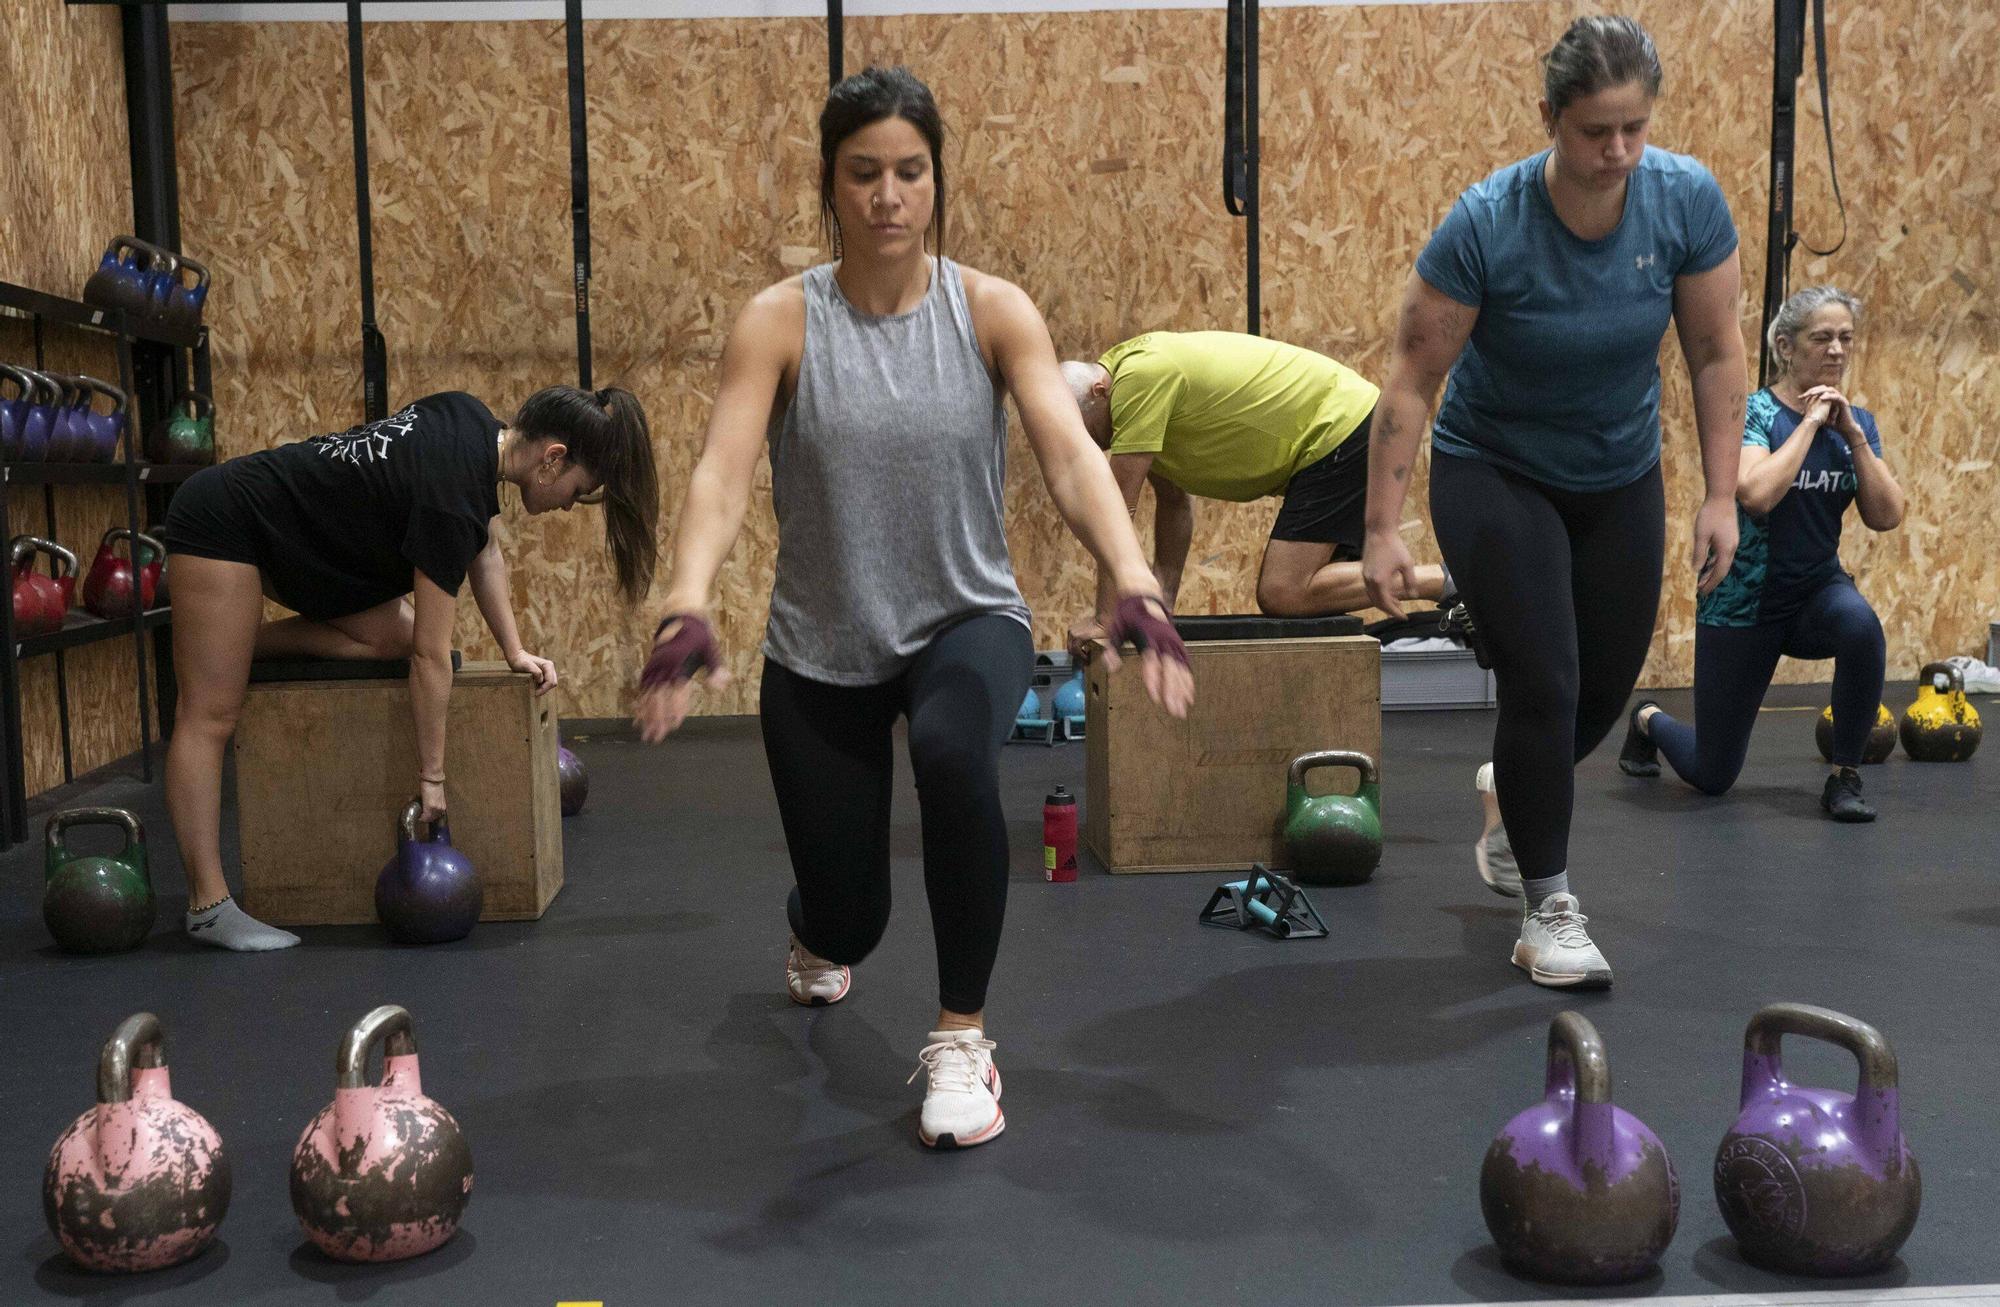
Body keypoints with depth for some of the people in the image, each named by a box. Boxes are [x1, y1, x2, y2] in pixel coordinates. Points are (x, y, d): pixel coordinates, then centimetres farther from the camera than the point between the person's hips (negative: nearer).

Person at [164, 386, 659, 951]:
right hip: (223, 524, -9)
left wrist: (514, 651, 5)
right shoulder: (451, 494, -28)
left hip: (290, 525, 9)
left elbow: (484, 551, 11)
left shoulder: (475, 422, -5)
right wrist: (431, 774, -15)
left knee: (391, 635, -3)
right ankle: (207, 908, -4)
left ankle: (241, 645, 13)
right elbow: (433, 653, -22)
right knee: (210, 716, -7)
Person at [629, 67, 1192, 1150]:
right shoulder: (778, 322, -11)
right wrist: (688, 604, -43)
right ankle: (818, 938, 52)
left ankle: (960, 1039, -13)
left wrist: (1134, 584, -41)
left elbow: (1070, 454, -22)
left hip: (966, 620, -1)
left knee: (954, 754, -37)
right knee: (846, 915, 7)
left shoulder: (993, 311, -9)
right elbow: (720, 472, -24)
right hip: (821, 646, 1)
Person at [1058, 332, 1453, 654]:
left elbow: (1119, 509, -20)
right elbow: (1174, 501, 19)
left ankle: (1447, 582, -10)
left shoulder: (1141, 377, -21)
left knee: (1282, 595, -16)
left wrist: (1104, 617, -15)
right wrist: (1162, 600, 14)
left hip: (1341, 431, -10)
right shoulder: (1129, 370, 10)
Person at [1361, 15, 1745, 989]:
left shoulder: (1688, 200, -17)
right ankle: (1547, 907, 6)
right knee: (1544, 684, -11)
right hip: (1496, 475, -4)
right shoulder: (1485, 225, -26)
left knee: (1605, 689, 10)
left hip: (1620, 479, 4)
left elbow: (1716, 351, -6)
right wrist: (1381, 531, -19)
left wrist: (1721, 496, -8)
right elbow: (1411, 380, -19)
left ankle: (1516, 789, 43)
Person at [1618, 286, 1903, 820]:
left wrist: (1853, 434, -14)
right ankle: (1648, 721, 40)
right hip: (1743, 605, -4)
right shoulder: (1754, 412, -14)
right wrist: (1810, 423, -23)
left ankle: (1844, 778, -17)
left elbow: (1887, 517, -8)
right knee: (1712, 777, 4)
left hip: (1818, 589, 4)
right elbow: (1756, 494, -33)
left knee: (1860, 624, -36)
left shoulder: (1857, 421, 1)